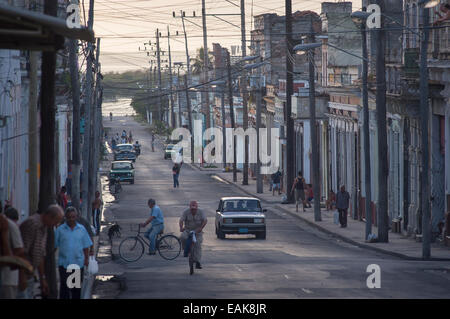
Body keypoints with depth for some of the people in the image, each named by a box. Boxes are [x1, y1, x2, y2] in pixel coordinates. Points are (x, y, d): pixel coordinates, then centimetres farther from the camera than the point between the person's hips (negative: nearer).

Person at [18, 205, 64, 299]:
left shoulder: (44, 228, 16)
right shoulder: (32, 224, -16)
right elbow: (23, 252, -21)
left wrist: (43, 279, 24)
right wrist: (22, 277, -23)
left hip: (29, 276, 10)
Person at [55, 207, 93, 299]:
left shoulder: (82, 229, 4)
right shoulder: (60, 230, -2)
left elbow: (86, 246, 10)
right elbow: (54, 246, 3)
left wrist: (86, 258, 7)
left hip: (78, 263, 2)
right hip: (64, 263, -2)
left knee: (77, 287, 12)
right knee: (64, 286, -5)